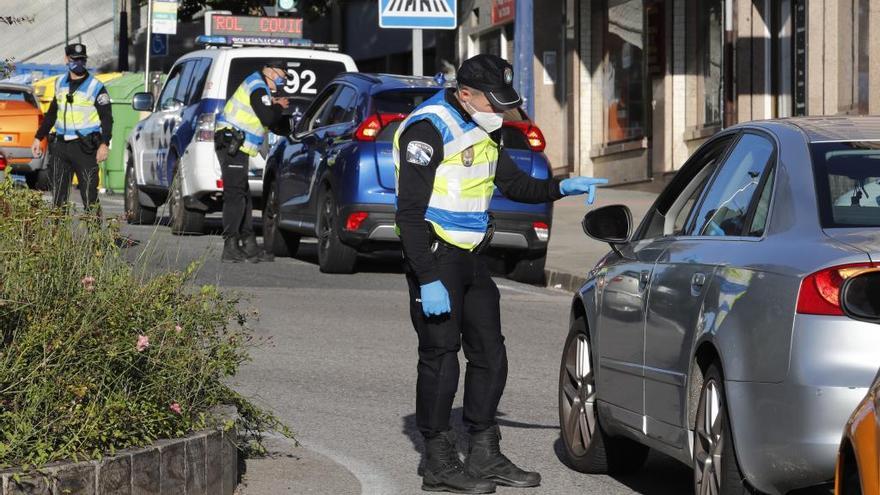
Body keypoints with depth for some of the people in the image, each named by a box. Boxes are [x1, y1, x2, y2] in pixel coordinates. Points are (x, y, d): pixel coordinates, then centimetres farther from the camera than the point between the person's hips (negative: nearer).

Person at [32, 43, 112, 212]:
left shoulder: (96, 88, -3)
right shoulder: (60, 84, 14)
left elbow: (107, 118, -6)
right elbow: (51, 114, 24)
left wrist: (104, 144, -18)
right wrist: (38, 138, 21)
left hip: (84, 147, -6)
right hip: (61, 145, 6)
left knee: (89, 193, -9)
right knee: (58, 194, 5)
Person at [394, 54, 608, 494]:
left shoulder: (482, 131, 13)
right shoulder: (429, 129, -17)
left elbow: (514, 184, 22)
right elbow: (410, 211, -20)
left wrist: (563, 187, 5)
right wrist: (428, 280, -24)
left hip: (470, 256, 9)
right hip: (434, 257, -9)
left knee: (489, 354, 10)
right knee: (440, 356, -5)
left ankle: (484, 455, 19)